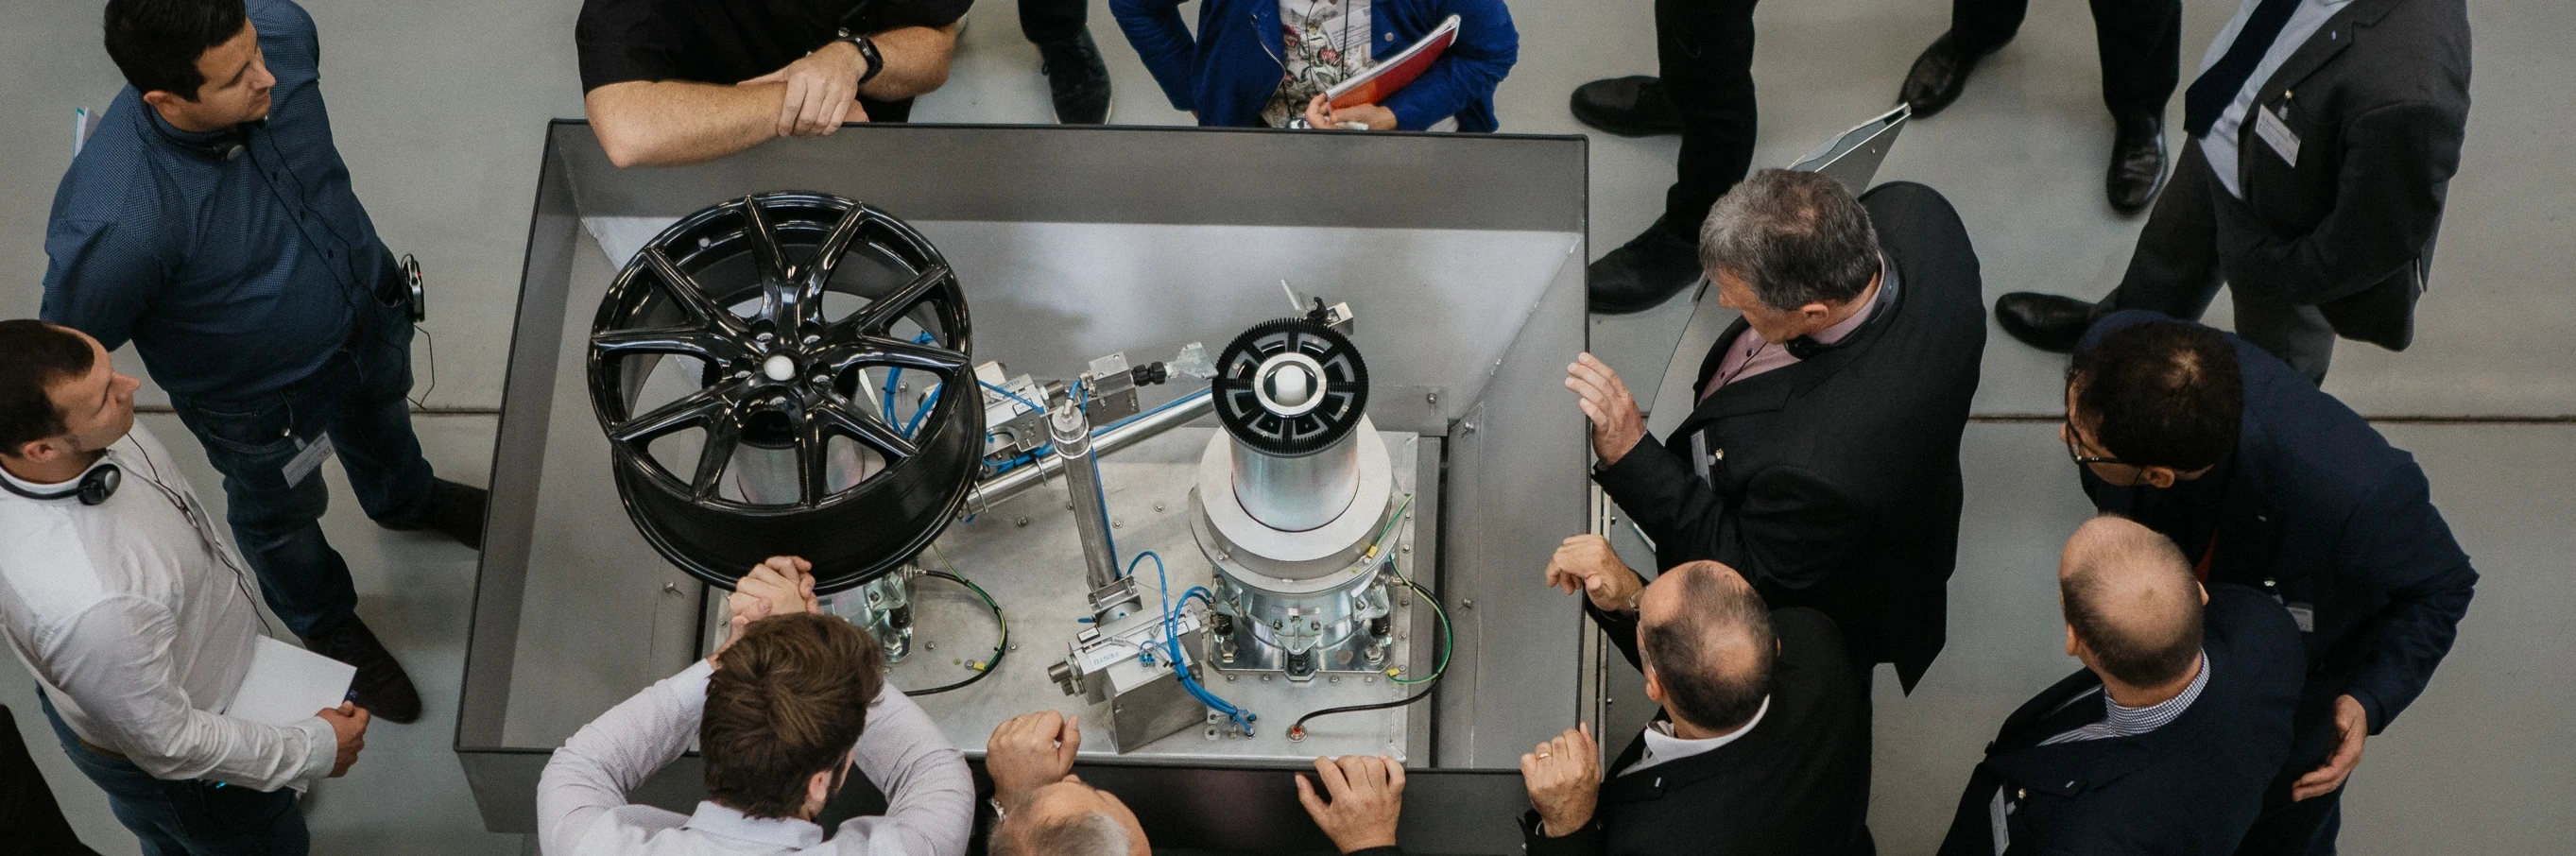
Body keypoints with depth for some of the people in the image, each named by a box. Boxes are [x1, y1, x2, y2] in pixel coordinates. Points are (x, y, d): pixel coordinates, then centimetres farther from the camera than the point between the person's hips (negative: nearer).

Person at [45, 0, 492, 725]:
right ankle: (328, 625, 61)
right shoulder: (115, 224, -47)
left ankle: (406, 500, 73)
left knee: (381, 422, 37)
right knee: (282, 514, 28)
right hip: (264, 400, -5)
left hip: (371, 310, 5)